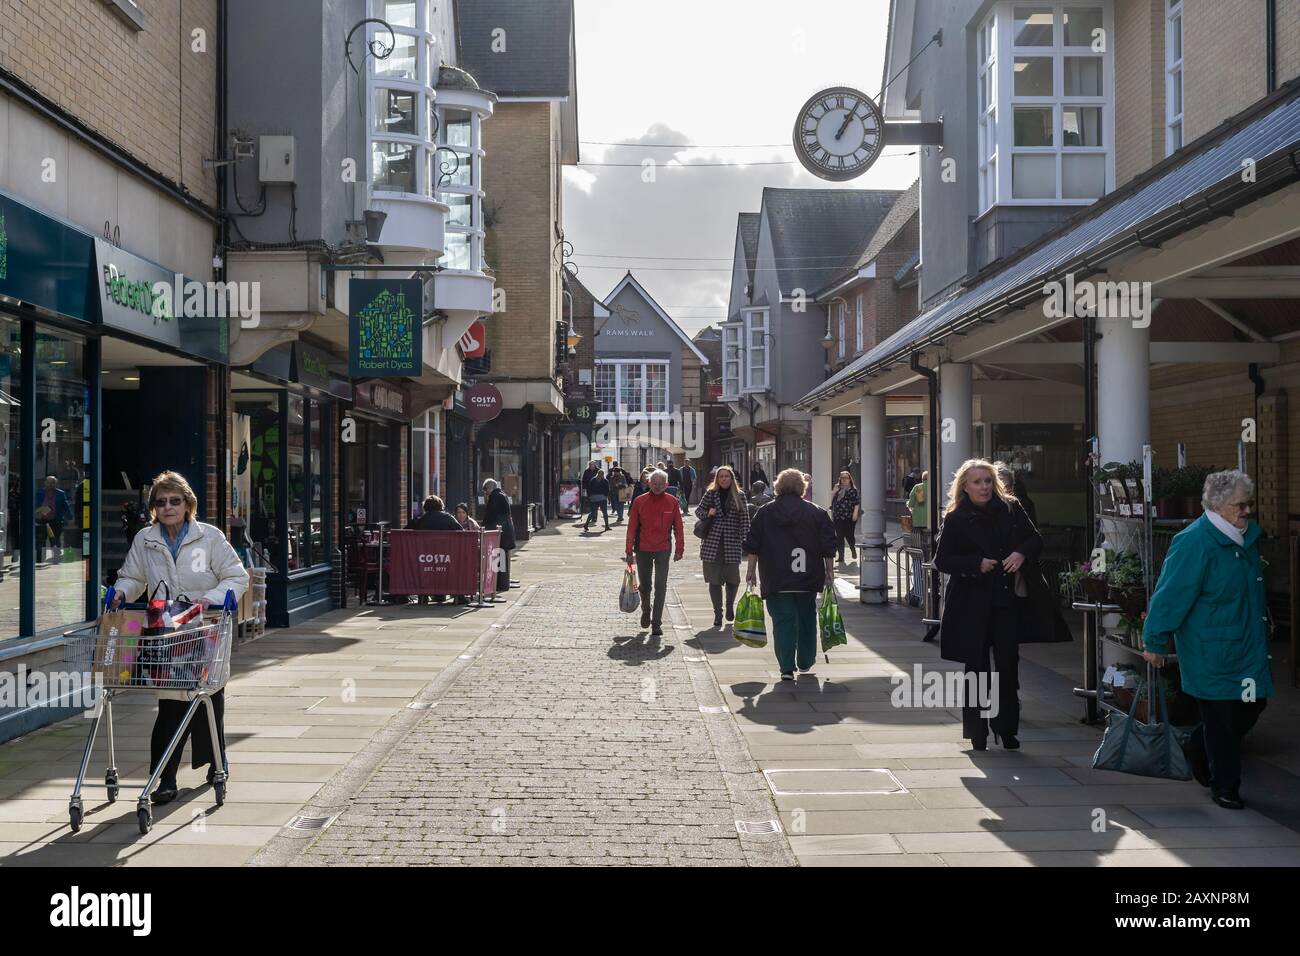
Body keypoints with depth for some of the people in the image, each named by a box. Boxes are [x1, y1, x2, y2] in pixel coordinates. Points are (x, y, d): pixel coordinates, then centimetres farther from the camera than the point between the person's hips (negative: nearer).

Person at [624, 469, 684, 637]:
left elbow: (678, 527, 3)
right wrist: (629, 551, -3)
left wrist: (679, 549, 1)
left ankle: (656, 623, 2)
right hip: (643, 550, 1)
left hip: (663, 550, -1)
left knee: (660, 588, -4)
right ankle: (645, 611, 41)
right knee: (644, 585, 14)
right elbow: (632, 527, -1)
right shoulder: (640, 501, -3)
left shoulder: (672, 502, -2)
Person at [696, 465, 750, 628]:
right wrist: (707, 514, -9)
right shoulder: (710, 494, 6)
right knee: (714, 579, 2)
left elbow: (745, 519, 4)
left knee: (733, 578, -1)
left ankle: (730, 606, 26)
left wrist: (745, 540, -3)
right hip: (712, 542, 0)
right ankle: (718, 614, 11)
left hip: (732, 542, 0)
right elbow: (698, 511, 13)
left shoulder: (739, 496, 6)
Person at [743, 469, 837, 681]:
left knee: (782, 620, 1)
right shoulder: (817, 513, 2)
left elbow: (752, 546, 3)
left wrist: (751, 571, 10)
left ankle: (787, 668, -7)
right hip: (808, 578, 1)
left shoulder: (764, 513, 3)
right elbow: (828, 546, 0)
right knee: (806, 619, 17)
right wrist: (829, 571, 9)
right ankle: (805, 663, 27)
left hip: (776, 579, -1)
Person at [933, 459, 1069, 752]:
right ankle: (977, 735, 16)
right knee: (977, 669, 5)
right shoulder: (956, 520, -3)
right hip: (973, 606, -2)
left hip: (1009, 602, 2)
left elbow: (1036, 539, 10)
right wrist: (977, 563, -15)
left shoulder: (1011, 509, 4)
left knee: (1008, 667, 7)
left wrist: (1022, 553, -11)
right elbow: (942, 560, -4)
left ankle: (1006, 730, 22)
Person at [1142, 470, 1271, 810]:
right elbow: (1170, 595, -18)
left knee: (1253, 704, 12)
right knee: (1221, 717, 2)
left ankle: (1199, 750, 36)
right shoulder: (1193, 543, -20)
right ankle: (1224, 786, 20)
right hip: (1211, 651, -8)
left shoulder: (1248, 535, 6)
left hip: (1248, 647, 8)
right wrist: (1154, 642, -15)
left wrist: (1262, 625, 26)